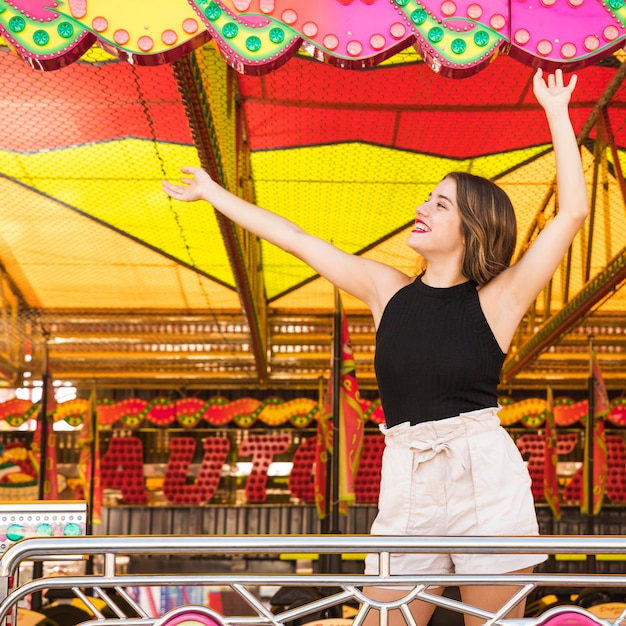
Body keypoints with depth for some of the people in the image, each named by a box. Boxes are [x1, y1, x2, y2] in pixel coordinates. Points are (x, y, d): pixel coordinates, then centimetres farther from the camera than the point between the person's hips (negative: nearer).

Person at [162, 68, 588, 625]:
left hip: (487, 481, -3)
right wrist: (212, 192, 23)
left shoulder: (497, 299, 1)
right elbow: (295, 239, 17)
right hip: (407, 492, 3)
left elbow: (573, 211, -5)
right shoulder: (388, 290, 11)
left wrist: (556, 112, 0)